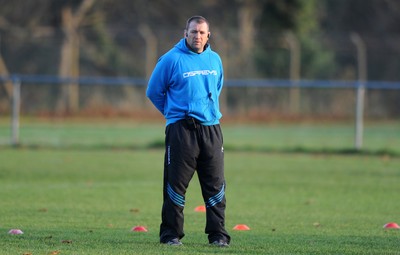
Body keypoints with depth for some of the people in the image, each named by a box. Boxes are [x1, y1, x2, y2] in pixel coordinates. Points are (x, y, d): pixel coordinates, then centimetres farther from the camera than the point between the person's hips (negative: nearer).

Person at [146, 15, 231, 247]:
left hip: (211, 129, 4)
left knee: (215, 183, 2)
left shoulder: (215, 60, 11)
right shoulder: (172, 59, -3)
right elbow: (154, 91, 4)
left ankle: (218, 234, 7)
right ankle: (171, 234, 5)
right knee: (176, 183, -3)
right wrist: (174, 113, 9)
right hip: (181, 130, -4)